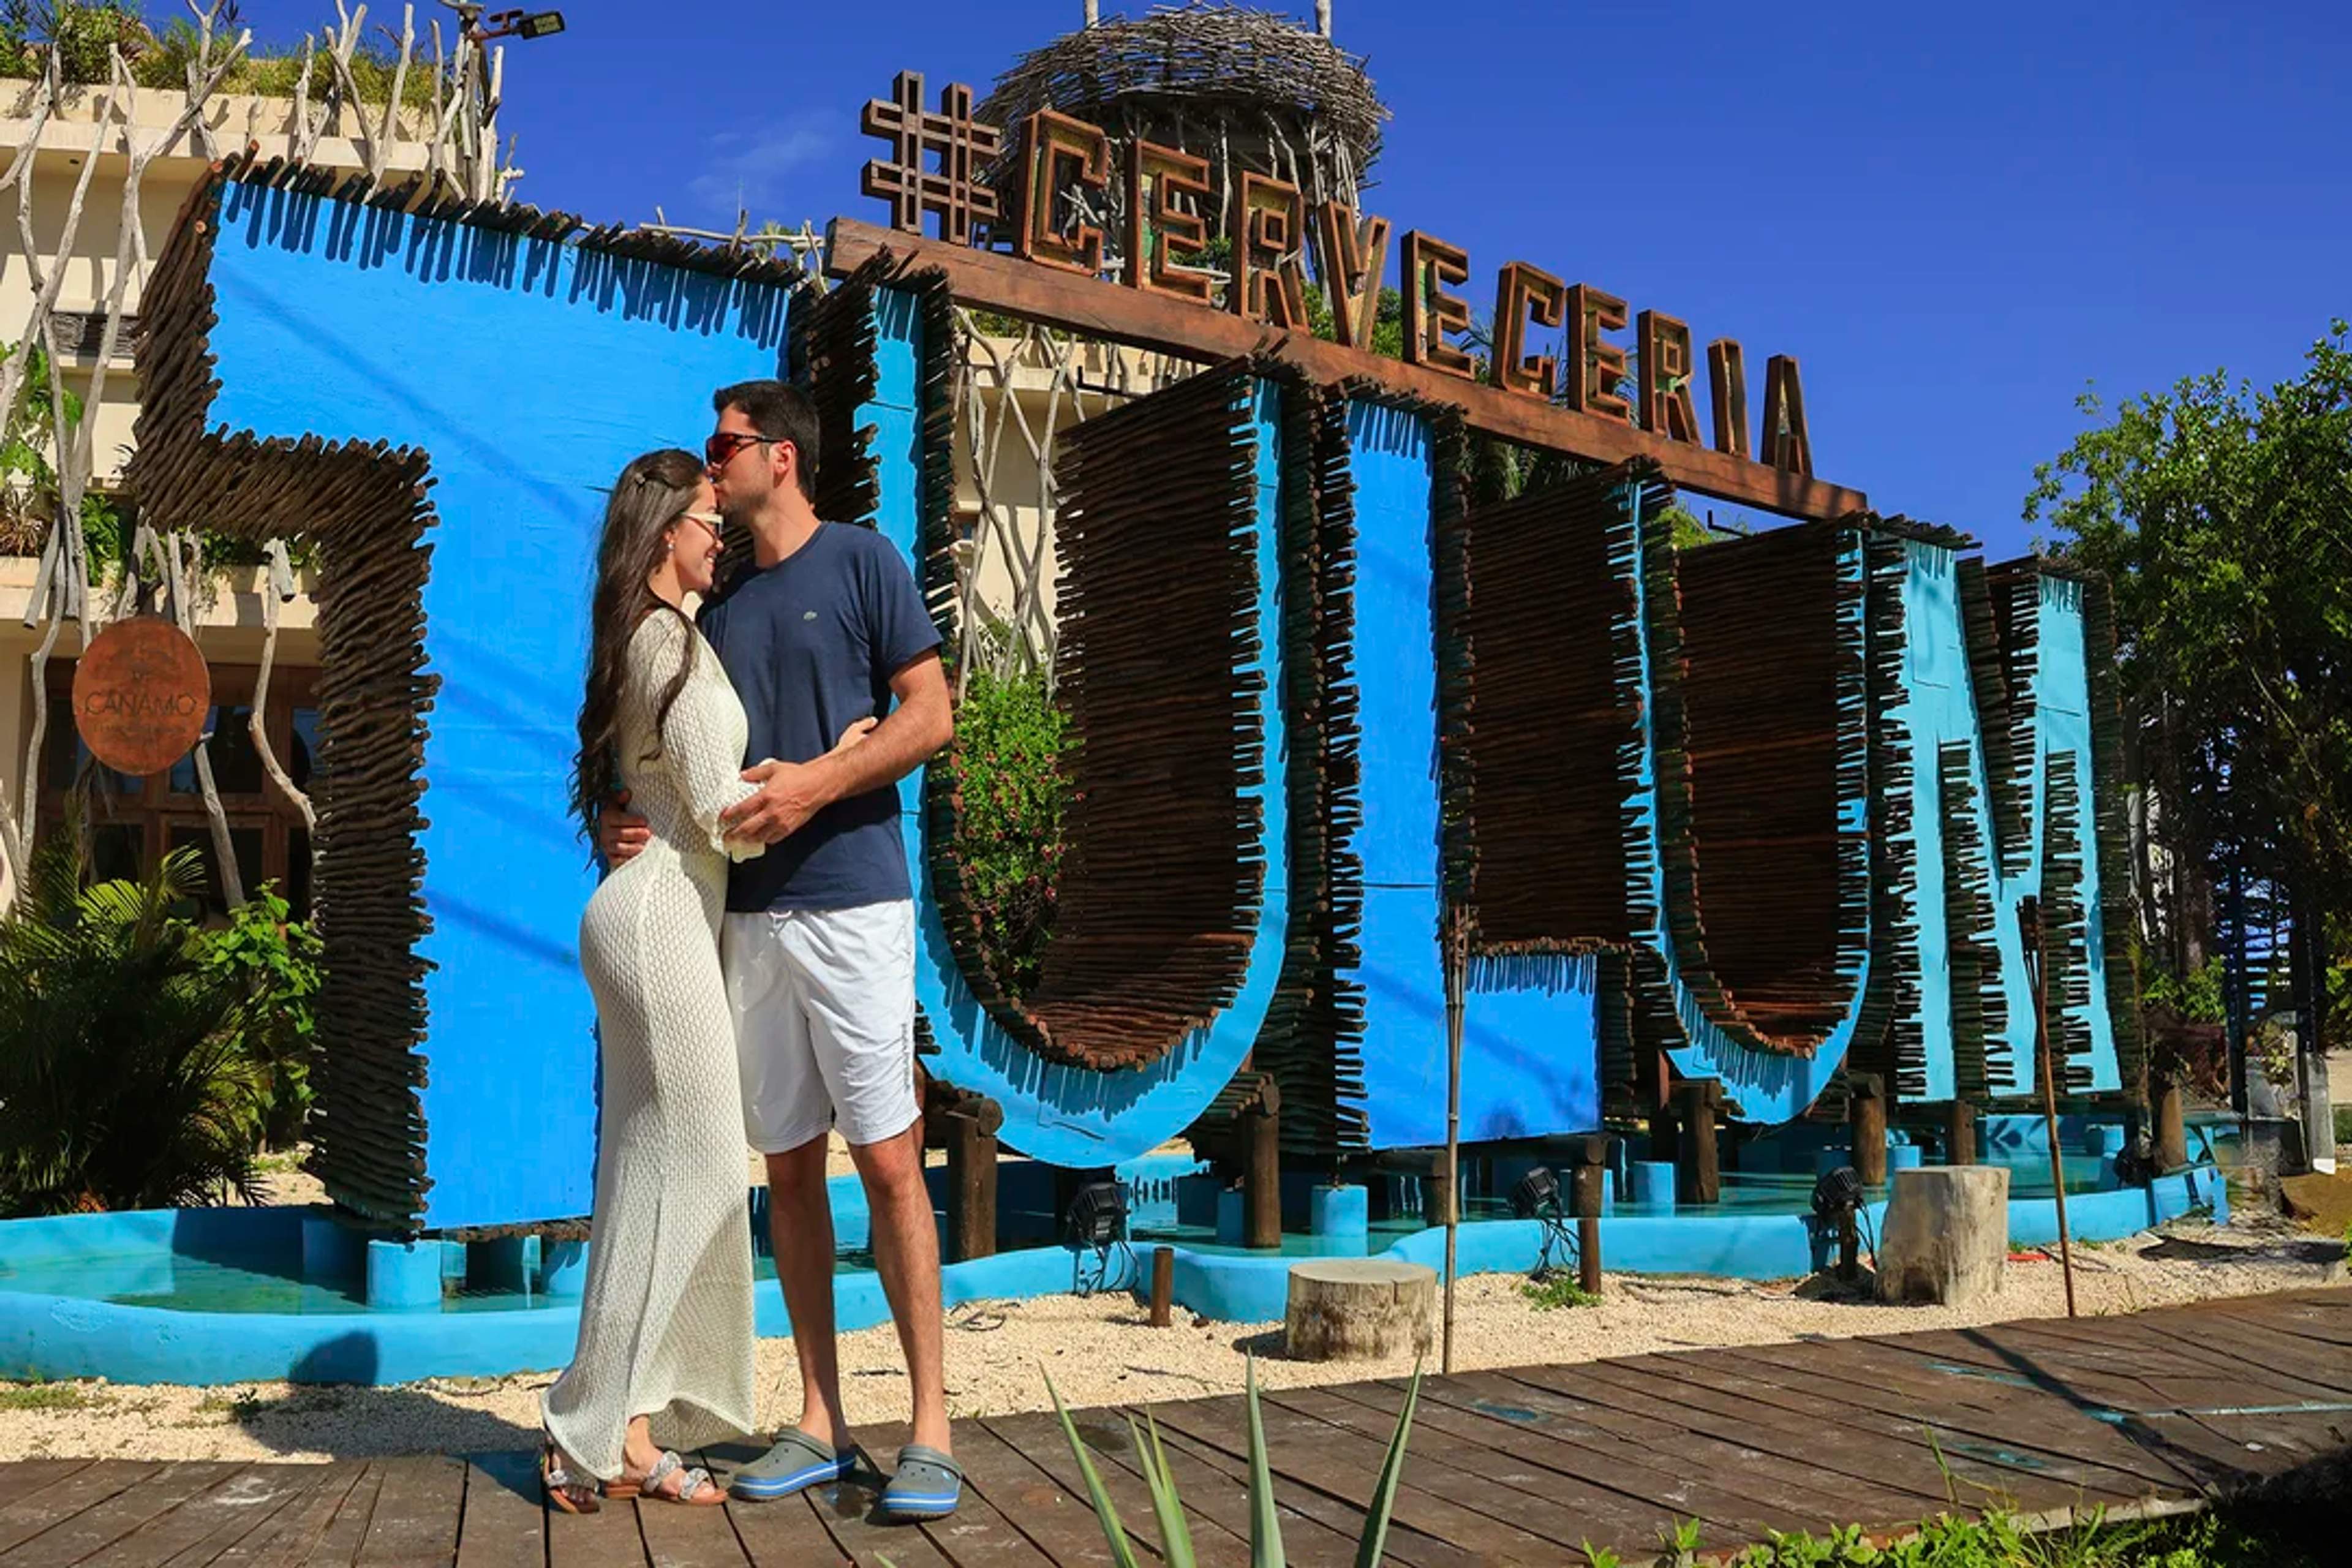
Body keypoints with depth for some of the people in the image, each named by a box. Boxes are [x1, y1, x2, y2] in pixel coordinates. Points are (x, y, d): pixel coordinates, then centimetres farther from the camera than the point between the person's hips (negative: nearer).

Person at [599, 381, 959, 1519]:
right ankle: (819, 1424, 16)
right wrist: (630, 818, 0)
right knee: (789, 1165, 8)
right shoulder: (720, 603, 19)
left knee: (887, 1159, -6)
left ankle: (930, 1430, 1)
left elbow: (929, 716, -5)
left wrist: (821, 781, -18)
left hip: (850, 902, -6)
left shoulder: (861, 561, 2)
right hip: (747, 912, 6)